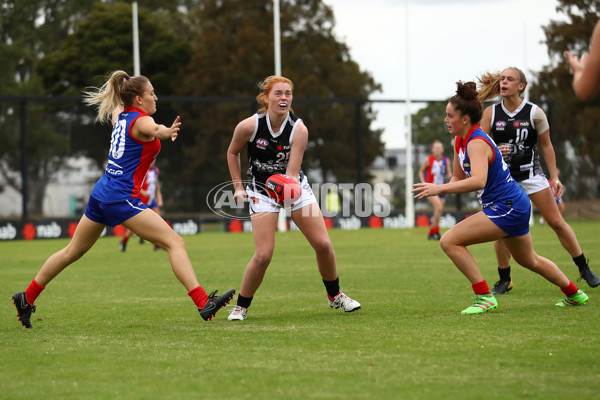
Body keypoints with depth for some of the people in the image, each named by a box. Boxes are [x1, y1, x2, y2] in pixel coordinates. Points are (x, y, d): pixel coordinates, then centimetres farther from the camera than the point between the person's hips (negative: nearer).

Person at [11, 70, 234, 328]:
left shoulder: (120, 115, 14)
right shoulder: (141, 120, -11)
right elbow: (151, 130, -37)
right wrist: (165, 132, -59)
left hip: (101, 193, 9)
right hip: (122, 197, -9)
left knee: (72, 252, 21)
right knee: (175, 243, -13)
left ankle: (27, 297, 28)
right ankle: (203, 303, -24)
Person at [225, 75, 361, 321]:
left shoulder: (299, 129, -19)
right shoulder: (249, 126, -19)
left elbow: (292, 172, -24)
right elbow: (232, 153, 2)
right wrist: (238, 187, 0)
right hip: (262, 193, -2)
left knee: (323, 245, -4)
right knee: (263, 256, -15)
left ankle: (335, 296, 21)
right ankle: (241, 306, 4)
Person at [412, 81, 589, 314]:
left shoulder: (477, 144, -21)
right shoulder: (460, 141, 7)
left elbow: (478, 181, -38)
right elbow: (459, 178, 15)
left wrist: (440, 188, -41)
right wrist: (439, 191, -5)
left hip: (506, 208, -11)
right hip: (515, 206, 11)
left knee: (449, 241, -17)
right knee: (529, 260, 29)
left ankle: (484, 298, -14)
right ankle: (574, 294, 45)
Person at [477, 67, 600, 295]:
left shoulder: (534, 113, -6)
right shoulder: (491, 113, -2)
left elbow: (546, 145, 3)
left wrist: (555, 177, 0)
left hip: (530, 172, -1)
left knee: (556, 221, -4)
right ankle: (504, 280, 12)